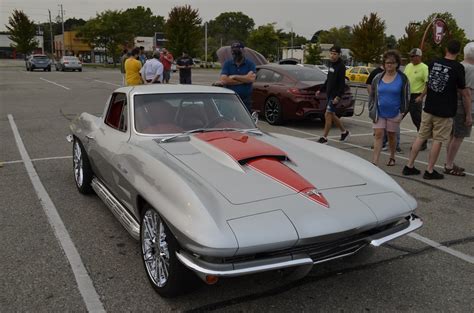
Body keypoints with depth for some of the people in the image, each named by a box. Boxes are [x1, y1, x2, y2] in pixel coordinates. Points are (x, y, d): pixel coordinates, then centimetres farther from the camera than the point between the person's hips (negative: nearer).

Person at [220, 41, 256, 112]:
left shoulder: (250, 64, 5)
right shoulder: (227, 64, 8)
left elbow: (251, 78, -13)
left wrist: (234, 76, -5)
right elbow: (223, 80, -8)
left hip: (246, 101, 0)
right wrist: (244, 80, -7)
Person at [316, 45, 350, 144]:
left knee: (328, 115, -9)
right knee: (332, 115, 14)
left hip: (335, 95, -9)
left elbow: (342, 83, -18)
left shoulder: (341, 66, -13)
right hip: (329, 94, 9)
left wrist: (338, 96, -24)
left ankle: (324, 138, -2)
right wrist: (321, 90, 21)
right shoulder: (332, 65, 14)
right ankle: (344, 132, 29)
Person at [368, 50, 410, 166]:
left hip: (394, 114, -1)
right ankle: (374, 162, -9)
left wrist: (402, 113, -6)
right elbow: (372, 95, 9)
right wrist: (372, 110, 3)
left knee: (392, 136, 13)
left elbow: (406, 97, -1)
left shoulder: (402, 78, -4)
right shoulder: (378, 78, 2)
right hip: (379, 113, 1)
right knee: (378, 135, -6)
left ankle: (392, 157, 34)